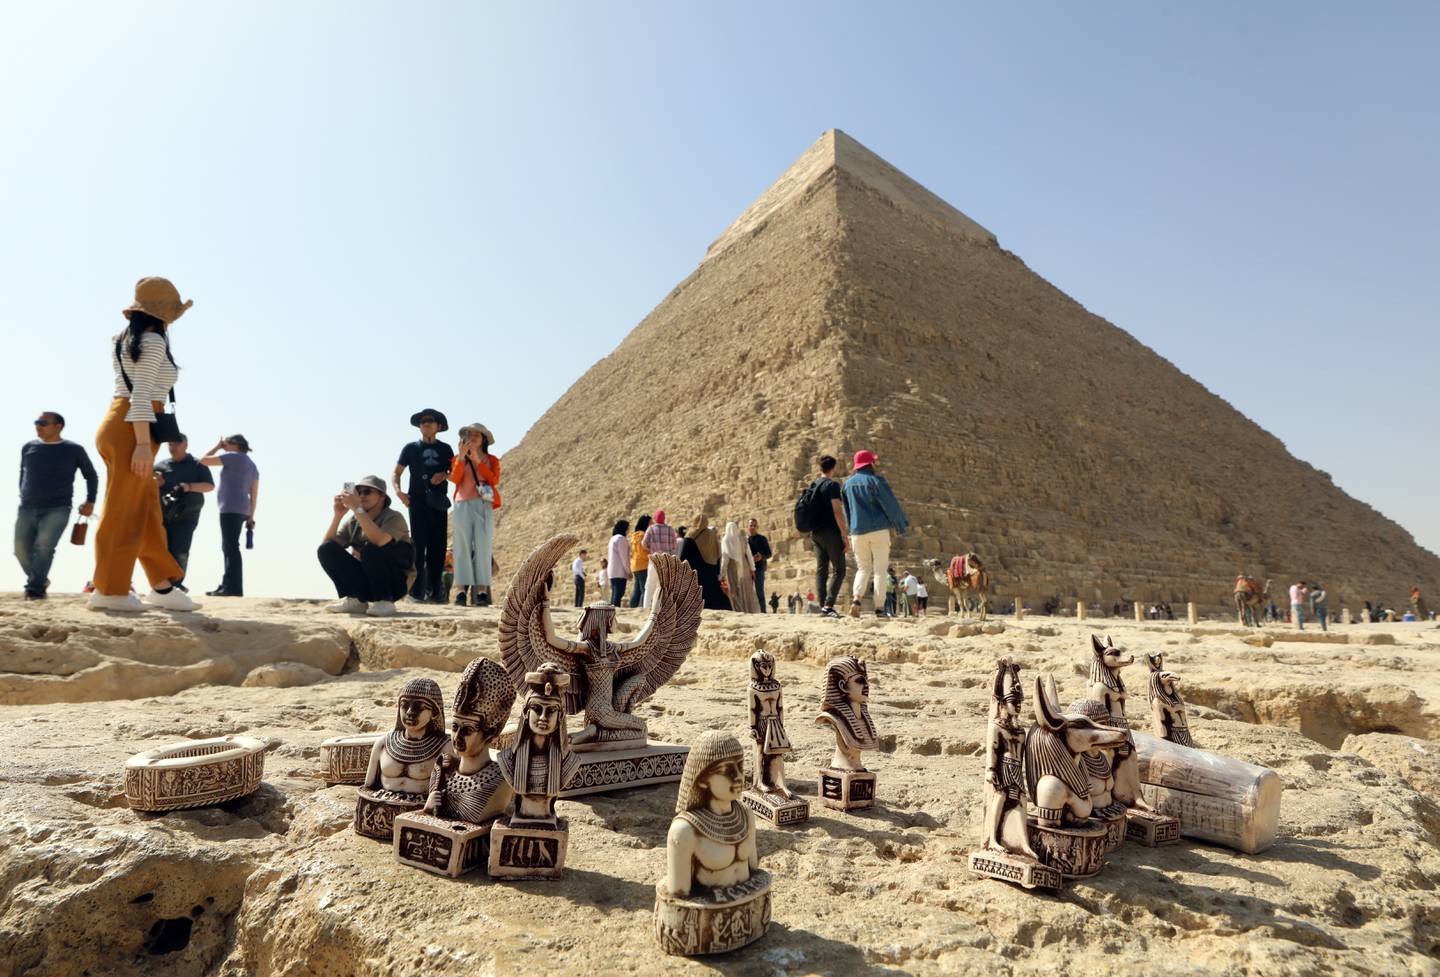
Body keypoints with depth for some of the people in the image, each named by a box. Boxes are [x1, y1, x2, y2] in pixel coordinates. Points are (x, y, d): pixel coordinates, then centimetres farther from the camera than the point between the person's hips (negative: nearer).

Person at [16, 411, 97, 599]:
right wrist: (23, 498, 19)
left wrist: (90, 501, 4)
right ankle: (41, 581, 21)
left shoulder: (74, 450, 3)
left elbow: (91, 475, 13)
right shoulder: (28, 447, 13)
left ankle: (34, 589, -23)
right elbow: (23, 474, 25)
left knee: (44, 545, -21)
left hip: (57, 509, -4)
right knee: (21, 549, -1)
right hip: (27, 509, 4)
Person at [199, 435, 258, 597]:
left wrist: (217, 446, 11)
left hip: (231, 509, -10)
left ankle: (234, 587, -19)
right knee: (228, 548, 12)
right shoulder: (252, 465, 22)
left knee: (231, 547, -14)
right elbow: (254, 494, 17)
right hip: (241, 510, 10)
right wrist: (250, 516, 15)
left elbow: (204, 460, -2)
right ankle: (227, 585, 11)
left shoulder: (234, 457, -3)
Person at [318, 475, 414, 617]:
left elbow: (380, 541, -35)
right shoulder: (353, 520, 4)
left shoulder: (394, 518, -13)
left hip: (393, 583, -5)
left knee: (370, 548, -33)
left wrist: (357, 508, -31)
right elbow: (328, 547, -5)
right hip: (365, 581, 6)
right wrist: (338, 515, -15)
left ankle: (384, 601, -18)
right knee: (326, 549, -11)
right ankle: (356, 600, -10)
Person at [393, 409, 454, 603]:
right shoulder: (411, 448, 11)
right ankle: (416, 590, -9)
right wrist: (398, 491, -9)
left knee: (437, 547, 0)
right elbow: (395, 473, 9)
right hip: (417, 501, -2)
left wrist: (444, 475, -6)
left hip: (439, 503, 2)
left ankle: (433, 592, 4)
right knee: (418, 545, -9)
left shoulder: (445, 449, 15)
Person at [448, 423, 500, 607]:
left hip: (484, 505, -1)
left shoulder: (491, 460, 16)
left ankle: (482, 590, -11)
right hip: (463, 504, 1)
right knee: (463, 546, -7)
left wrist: (477, 460, -6)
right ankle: (461, 589, -12)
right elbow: (455, 478, 0)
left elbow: (494, 480, -3)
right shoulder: (458, 459, 18)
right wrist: (461, 457, -10)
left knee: (483, 547, -9)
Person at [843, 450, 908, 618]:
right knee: (880, 569, 1)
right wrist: (903, 525, 2)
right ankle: (878, 608, -3)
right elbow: (891, 504, -7)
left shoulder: (848, 483, 10)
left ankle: (856, 599, -10)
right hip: (879, 530, -4)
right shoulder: (876, 480, -6)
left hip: (858, 532, 4)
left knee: (863, 568, 13)